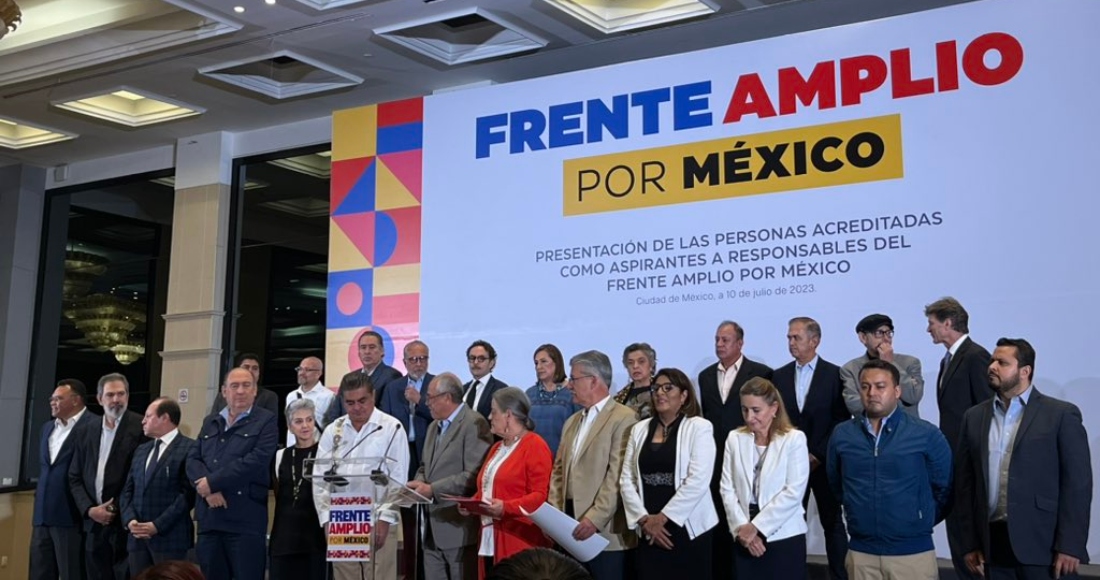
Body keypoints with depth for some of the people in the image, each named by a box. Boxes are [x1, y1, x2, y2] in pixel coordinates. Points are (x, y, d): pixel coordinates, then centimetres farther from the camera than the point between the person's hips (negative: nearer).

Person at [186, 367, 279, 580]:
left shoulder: (266, 421, 0)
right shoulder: (210, 422, 18)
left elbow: (256, 461, -13)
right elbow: (193, 459, 8)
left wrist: (213, 482, -12)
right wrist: (208, 490, -11)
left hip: (246, 519, -5)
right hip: (209, 517, 5)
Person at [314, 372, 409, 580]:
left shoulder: (392, 428, -2)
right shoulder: (333, 431, 10)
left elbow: (397, 479, -5)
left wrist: (385, 518, -11)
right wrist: (327, 519, -1)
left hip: (377, 523, -4)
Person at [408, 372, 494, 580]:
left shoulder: (474, 424, -12)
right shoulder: (434, 427, 18)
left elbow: (473, 476, -19)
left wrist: (433, 489, -18)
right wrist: (419, 483, 2)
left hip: (460, 528, -8)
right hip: (433, 530, 9)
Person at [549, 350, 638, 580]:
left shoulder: (623, 418, -8)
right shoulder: (572, 422, 19)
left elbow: (617, 477, -15)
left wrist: (595, 518, -19)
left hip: (605, 532, -7)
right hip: (572, 529, 7)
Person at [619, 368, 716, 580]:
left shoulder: (699, 427, -3)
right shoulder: (640, 429, 9)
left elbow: (698, 480, -12)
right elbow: (626, 479, 6)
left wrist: (663, 517, -12)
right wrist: (644, 519, -6)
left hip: (687, 528, -3)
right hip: (648, 531, 3)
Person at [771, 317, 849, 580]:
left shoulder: (834, 374, -4)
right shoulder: (780, 375, 8)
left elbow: (842, 420, -7)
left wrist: (818, 455, -11)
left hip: (824, 462, -3)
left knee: (833, 524, 7)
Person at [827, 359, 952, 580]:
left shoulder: (926, 434, -6)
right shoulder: (842, 434, 2)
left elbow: (945, 487, 4)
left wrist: (921, 521, 7)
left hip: (913, 552, -2)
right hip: (860, 553, 2)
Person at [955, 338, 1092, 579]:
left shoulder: (1061, 414, -1)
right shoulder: (975, 417, 11)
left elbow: (1078, 484, -5)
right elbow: (966, 484, 10)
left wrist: (1070, 547, -11)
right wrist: (970, 544, 5)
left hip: (1043, 546, -3)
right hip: (993, 545, 4)